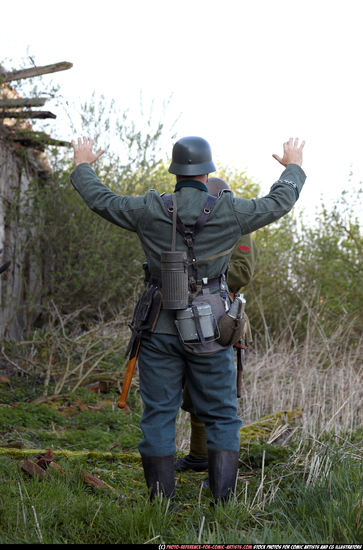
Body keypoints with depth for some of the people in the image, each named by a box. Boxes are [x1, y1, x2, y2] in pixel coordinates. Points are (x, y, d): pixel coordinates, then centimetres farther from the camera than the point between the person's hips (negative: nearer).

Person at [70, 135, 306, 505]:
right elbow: (279, 202, 9)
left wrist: (82, 166, 30)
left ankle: (161, 504, 11)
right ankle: (224, 503, 3)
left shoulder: (149, 210, -4)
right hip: (210, 331, -1)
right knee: (221, 417, 8)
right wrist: (293, 167, 29)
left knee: (158, 416, 8)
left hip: (160, 328, 1)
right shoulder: (230, 212, -6)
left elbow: (100, 199, 10)